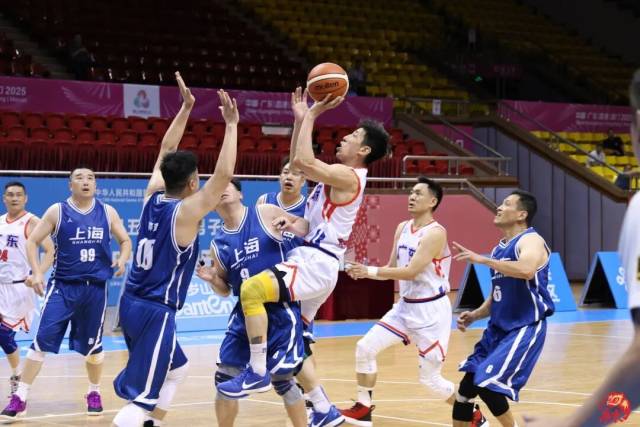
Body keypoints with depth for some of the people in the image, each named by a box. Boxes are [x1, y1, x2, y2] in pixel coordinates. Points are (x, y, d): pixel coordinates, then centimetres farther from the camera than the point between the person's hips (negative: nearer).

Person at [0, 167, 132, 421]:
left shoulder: (107, 212, 4)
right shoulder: (57, 211, -3)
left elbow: (125, 241, 14)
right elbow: (32, 241, 0)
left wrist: (122, 259, -7)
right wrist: (36, 273, -12)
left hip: (96, 287, 2)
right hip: (62, 285, -2)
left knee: (92, 345, 12)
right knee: (42, 341, -9)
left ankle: (94, 393, 33)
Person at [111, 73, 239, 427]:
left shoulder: (152, 196, 4)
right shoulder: (186, 212, -14)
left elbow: (165, 153, 16)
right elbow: (223, 175, -18)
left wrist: (186, 108, 16)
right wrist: (232, 125, -13)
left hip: (132, 303, 9)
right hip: (156, 311, -9)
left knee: (176, 368, 28)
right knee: (140, 398, -11)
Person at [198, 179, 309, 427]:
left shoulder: (265, 213, -2)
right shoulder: (218, 243, 9)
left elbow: (306, 226, 6)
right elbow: (225, 290, 16)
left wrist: (291, 226, -15)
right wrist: (211, 279, -6)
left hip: (281, 311, -4)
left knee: (282, 379, -4)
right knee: (225, 378, 3)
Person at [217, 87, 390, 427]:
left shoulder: (347, 176, -12)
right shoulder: (340, 175, 18)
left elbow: (302, 161, -24)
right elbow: (299, 163, 28)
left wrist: (311, 116, -15)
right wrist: (300, 118, 21)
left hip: (315, 263, -11)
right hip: (311, 262, 11)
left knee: (251, 289, -28)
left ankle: (257, 372, -23)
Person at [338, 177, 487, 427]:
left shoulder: (435, 233, -18)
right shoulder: (402, 228, 8)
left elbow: (411, 272, -25)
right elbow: (393, 268, 13)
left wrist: (371, 271, -25)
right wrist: (364, 272, -5)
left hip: (431, 311, -8)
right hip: (405, 306, 8)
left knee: (430, 378, -3)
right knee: (365, 348, -3)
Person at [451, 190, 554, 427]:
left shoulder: (531, 240, -12)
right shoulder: (500, 248, 15)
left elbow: (527, 270, -36)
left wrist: (482, 259, -31)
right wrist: (475, 315, 6)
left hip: (525, 329, -9)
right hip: (498, 328, 9)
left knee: (487, 384, -17)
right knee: (467, 385, 5)